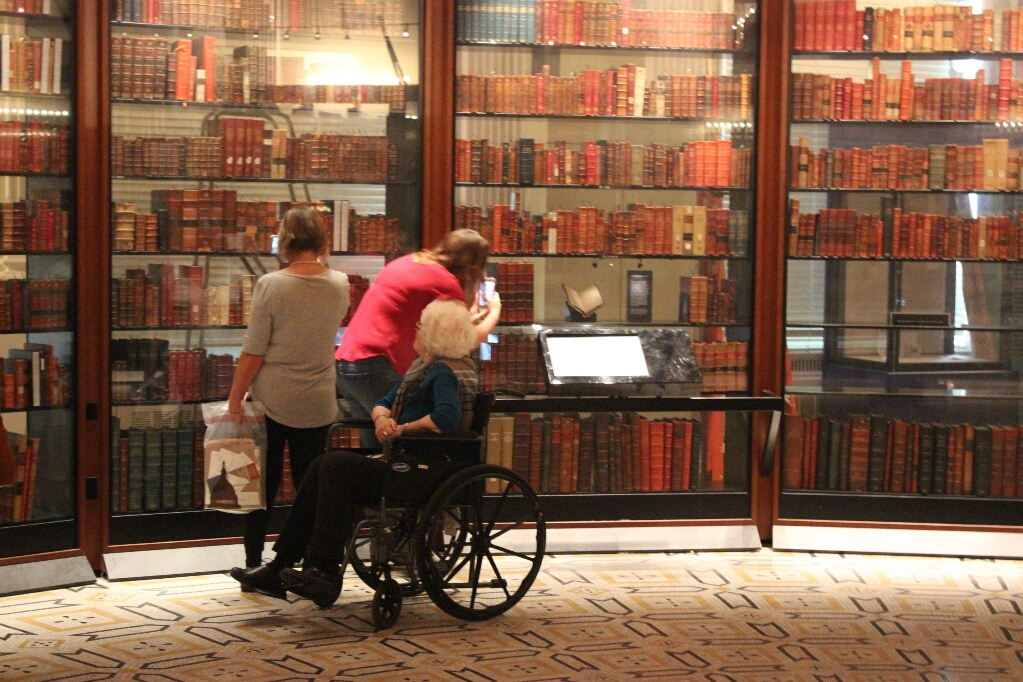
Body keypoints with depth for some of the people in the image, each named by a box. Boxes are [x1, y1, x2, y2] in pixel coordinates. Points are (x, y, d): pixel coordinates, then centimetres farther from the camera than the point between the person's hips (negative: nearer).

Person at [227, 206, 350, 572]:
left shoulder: (270, 285, -11)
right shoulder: (339, 285, -1)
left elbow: (253, 353, -12)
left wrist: (234, 401, -4)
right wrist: (321, 263, 21)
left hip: (270, 402, -2)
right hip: (317, 404, 2)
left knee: (262, 486, 8)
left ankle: (253, 565, 14)